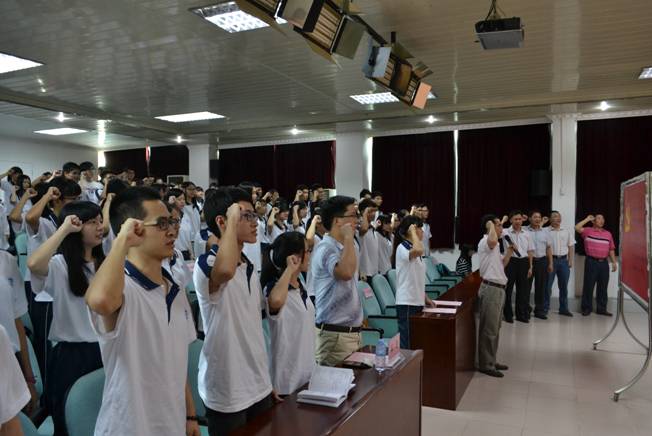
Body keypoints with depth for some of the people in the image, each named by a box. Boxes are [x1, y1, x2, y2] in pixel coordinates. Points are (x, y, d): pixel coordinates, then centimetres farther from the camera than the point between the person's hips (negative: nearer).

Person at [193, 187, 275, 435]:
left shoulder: (250, 267, 7)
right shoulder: (206, 264, -17)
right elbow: (225, 271, -44)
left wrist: (266, 379, 18)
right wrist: (232, 221, -29)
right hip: (226, 393, -7)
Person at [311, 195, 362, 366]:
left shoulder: (342, 247, 14)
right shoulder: (326, 248, -17)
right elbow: (346, 272, -35)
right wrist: (349, 238, -24)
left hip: (350, 331, 9)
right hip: (334, 333, -9)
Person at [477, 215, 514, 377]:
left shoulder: (494, 246, 19)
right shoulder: (484, 242, -13)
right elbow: (493, 240, -39)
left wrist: (509, 252, 11)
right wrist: (491, 225, -21)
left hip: (498, 289, 10)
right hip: (490, 289, -10)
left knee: (494, 328, 17)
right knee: (488, 329, -4)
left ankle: (491, 361, 27)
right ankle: (485, 364, 4)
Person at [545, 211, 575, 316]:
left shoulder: (567, 231, 9)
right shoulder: (545, 231, -3)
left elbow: (571, 247, 11)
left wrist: (570, 261, 4)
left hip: (563, 260, 4)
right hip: (550, 260, -3)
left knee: (563, 286, 10)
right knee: (547, 285, 1)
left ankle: (563, 308, 19)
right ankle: (545, 308, 8)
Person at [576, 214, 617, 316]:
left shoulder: (608, 233, 13)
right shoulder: (588, 231, 2)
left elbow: (611, 249, 15)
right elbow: (577, 227, -17)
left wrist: (614, 262, 8)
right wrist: (587, 219, -5)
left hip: (604, 263, 4)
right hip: (591, 262, -4)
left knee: (603, 287, 8)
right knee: (588, 286, 0)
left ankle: (601, 308, 17)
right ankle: (586, 308, 7)